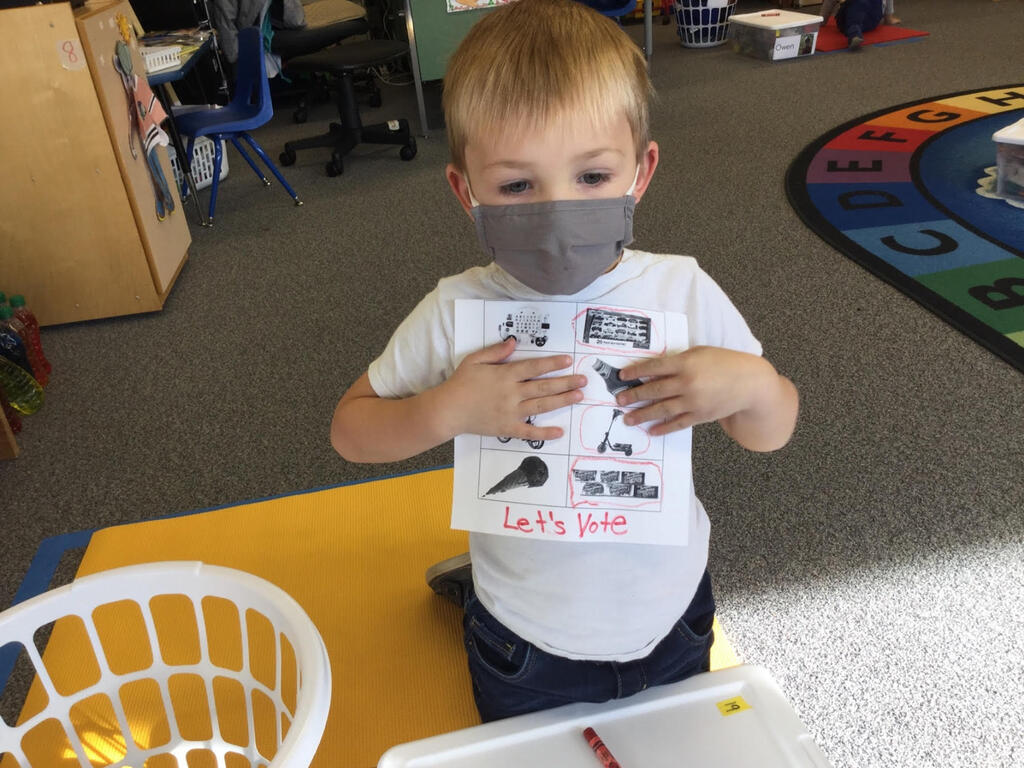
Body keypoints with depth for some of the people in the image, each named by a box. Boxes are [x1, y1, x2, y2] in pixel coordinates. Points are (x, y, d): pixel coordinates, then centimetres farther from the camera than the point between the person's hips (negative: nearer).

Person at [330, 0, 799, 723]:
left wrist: (750, 383, -27)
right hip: (525, 647, -2)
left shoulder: (684, 292, -18)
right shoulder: (455, 316, -22)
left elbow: (772, 434, -5)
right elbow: (350, 429, -10)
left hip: (672, 622, 2)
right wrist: (447, 410, -28)